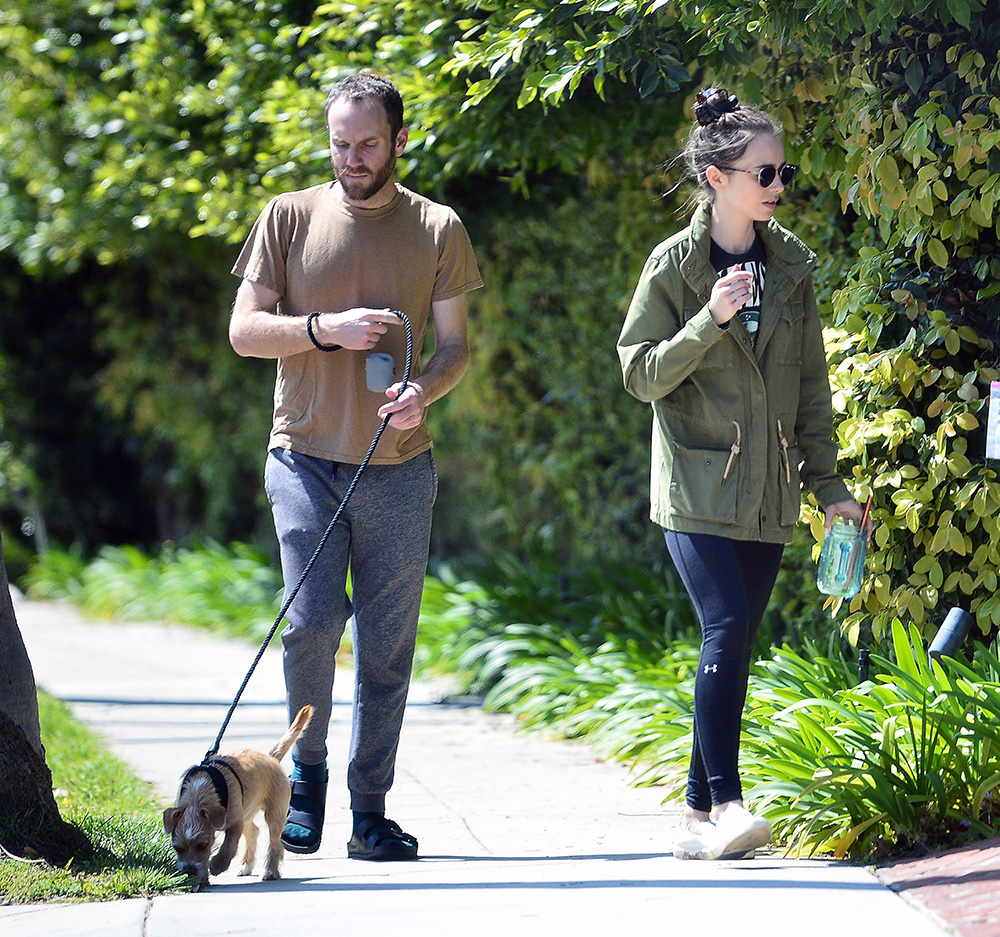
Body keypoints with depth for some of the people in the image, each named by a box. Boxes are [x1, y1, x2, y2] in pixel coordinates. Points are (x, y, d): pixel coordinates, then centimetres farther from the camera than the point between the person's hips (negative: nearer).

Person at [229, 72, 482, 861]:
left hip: (399, 464, 1)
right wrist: (327, 329, -13)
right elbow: (244, 330, 3)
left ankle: (371, 810, 10)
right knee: (312, 620, -13)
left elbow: (457, 343, 7)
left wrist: (424, 390, -15)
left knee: (387, 645, 2)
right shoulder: (290, 218, 4)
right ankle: (306, 769, 11)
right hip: (306, 454, -1)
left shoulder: (437, 229, 6)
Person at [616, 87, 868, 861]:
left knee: (734, 647, 5)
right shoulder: (674, 264, -3)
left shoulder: (793, 264, 9)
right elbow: (642, 375, -5)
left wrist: (829, 485, 11)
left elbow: (812, 385, 13)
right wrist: (712, 319, -18)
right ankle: (725, 803, -19)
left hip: (768, 493, 4)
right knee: (727, 633, -19)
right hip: (698, 486, -4)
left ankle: (700, 816, 11)